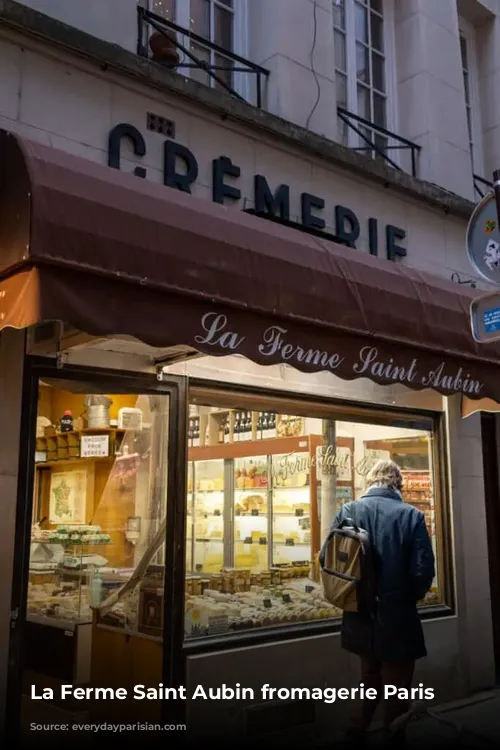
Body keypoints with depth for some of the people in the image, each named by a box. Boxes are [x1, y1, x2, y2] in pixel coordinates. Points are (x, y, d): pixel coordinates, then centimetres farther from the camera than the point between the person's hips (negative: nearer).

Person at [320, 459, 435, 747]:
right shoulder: (411, 515, -14)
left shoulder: (347, 511, -5)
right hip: (397, 620, -4)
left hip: (360, 618, 4)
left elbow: (326, 558, -3)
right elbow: (424, 572, -18)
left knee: (371, 679, 27)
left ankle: (359, 732, 37)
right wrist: (412, 595, 4)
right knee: (396, 691, 14)